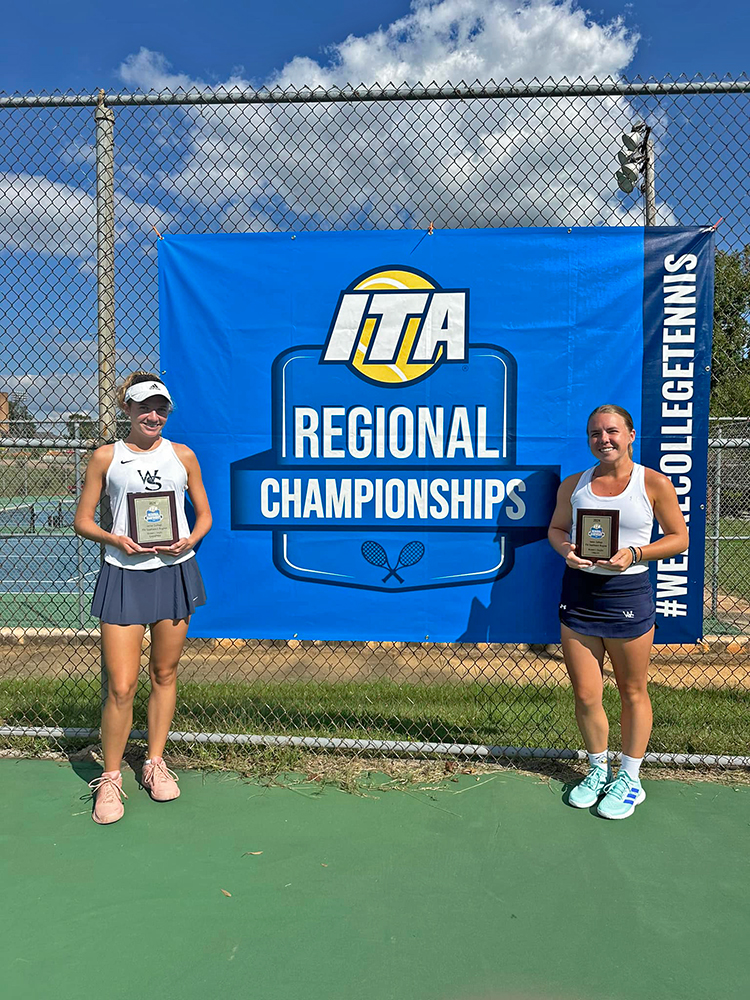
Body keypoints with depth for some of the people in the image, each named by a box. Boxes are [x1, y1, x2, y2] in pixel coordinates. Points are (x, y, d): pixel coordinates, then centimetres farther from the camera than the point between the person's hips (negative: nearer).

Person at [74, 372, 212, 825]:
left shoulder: (183, 455, 7)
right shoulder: (106, 457, 3)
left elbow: (204, 512, 13)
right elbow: (83, 519, 6)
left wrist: (190, 540, -7)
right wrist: (114, 539, -13)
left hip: (176, 571, 2)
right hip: (124, 573, -2)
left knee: (164, 674, 12)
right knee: (121, 686, -5)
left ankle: (155, 763, 30)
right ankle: (110, 778, 17)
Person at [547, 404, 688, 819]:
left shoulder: (654, 484, -3)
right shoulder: (573, 484, 6)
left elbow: (679, 538, 0)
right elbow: (556, 527, 16)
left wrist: (634, 554, -16)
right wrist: (565, 549, -7)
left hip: (628, 594, -3)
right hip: (578, 590, 3)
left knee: (633, 692, 11)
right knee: (585, 695, 8)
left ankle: (629, 778, 30)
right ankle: (598, 769, 31)